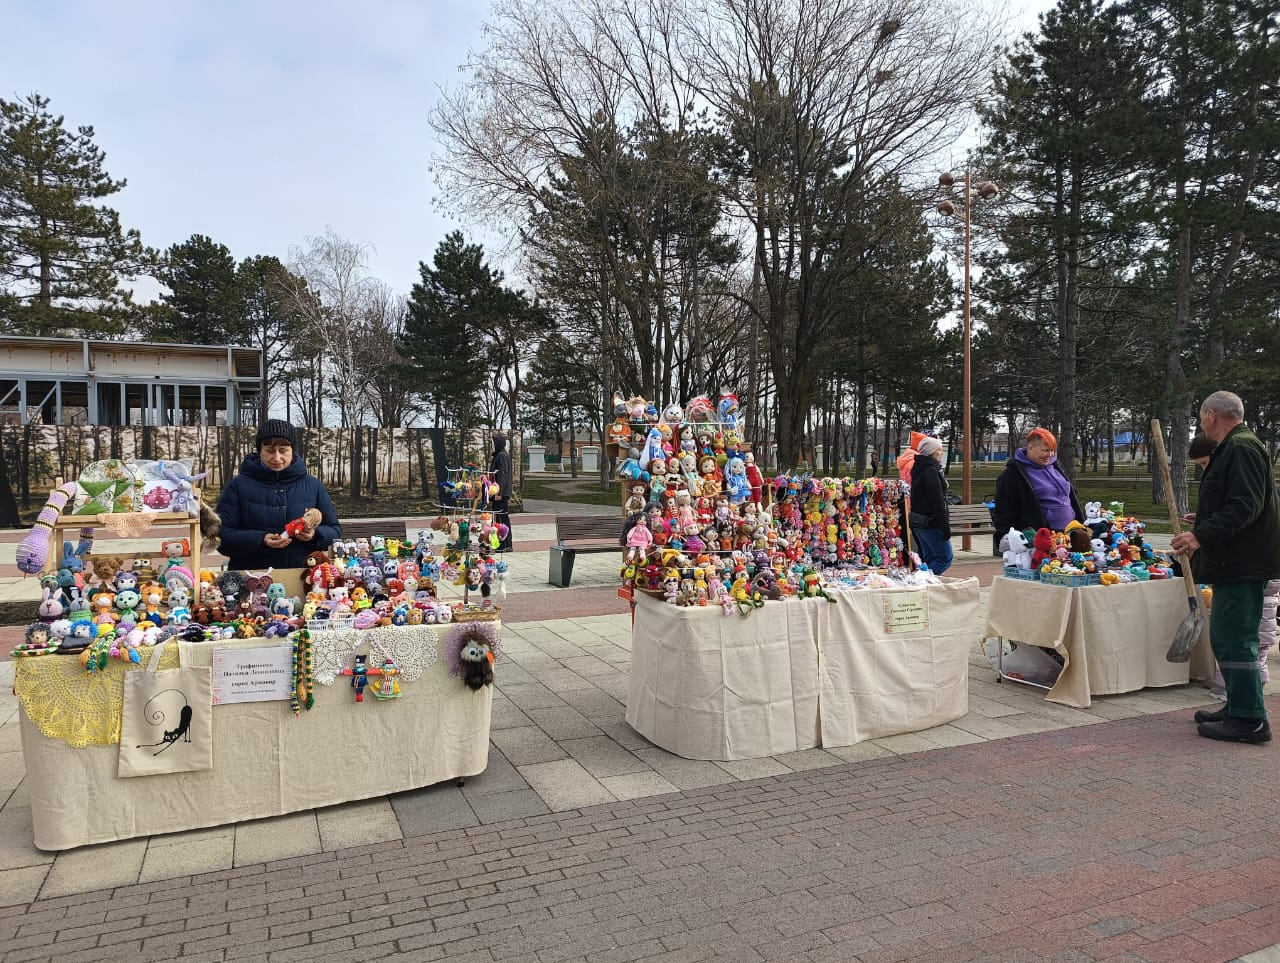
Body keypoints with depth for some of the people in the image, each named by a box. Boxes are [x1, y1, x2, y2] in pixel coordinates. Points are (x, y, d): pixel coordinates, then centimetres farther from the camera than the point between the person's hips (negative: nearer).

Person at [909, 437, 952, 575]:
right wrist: (945, 526, -18)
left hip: (919, 522, 10)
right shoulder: (931, 471, -15)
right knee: (946, 557, -5)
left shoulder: (919, 469, 15)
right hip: (931, 522, -10)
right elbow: (937, 502, -19)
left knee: (928, 558, 14)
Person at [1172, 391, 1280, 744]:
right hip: (1237, 564, 11)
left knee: (1234, 640, -7)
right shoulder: (1234, 448, 18)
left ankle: (1249, 720, -2)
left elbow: (1245, 507, -25)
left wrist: (1202, 535, -28)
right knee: (1227, 638, 16)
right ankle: (1238, 707, 26)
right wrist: (1204, 522, 33)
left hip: (1242, 565, -11)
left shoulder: (1240, 449, -15)